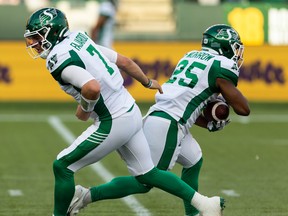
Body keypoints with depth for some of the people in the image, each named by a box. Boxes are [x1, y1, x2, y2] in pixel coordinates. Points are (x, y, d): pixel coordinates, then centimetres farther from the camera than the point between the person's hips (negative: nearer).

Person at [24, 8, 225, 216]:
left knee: (62, 166, 1)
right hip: (131, 112, 9)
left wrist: (83, 111, -13)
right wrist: (148, 82, 31)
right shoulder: (79, 39, 9)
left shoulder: (59, 59, -18)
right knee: (146, 176, 19)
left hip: (113, 122, -9)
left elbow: (92, 88, -33)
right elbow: (124, 61, 16)